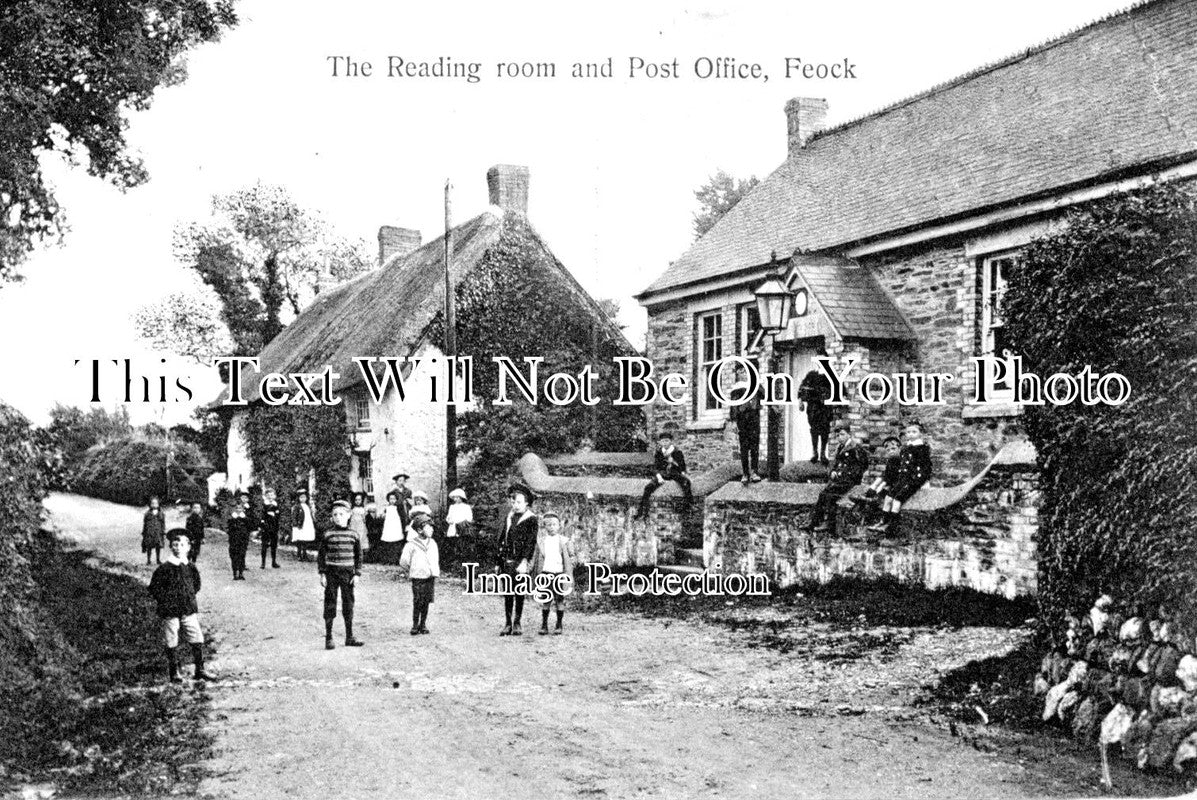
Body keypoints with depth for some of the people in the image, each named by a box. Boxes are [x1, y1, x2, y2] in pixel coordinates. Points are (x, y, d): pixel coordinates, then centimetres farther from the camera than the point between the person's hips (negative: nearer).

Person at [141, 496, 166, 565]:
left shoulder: (161, 513, 6)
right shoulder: (148, 513, 3)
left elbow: (163, 524, 7)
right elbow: (144, 523, 7)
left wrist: (164, 533, 3)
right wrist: (143, 533, 4)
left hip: (158, 532, 1)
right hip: (149, 533, -1)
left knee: (158, 546, 1)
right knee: (149, 547, 1)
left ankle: (158, 560, 13)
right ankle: (148, 560, 10)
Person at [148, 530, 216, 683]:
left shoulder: (191, 568, 5)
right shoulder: (164, 569, -8)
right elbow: (153, 589, -3)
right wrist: (166, 601, -6)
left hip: (189, 610, 4)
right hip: (170, 612, -3)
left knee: (197, 639, 1)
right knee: (171, 643, 3)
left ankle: (200, 671, 11)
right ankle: (174, 673, 15)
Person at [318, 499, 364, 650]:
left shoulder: (353, 535, 3)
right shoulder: (328, 535, -2)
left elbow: (359, 556, 7)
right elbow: (321, 555, 1)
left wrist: (357, 574, 0)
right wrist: (322, 574, -5)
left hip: (348, 573, 2)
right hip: (331, 572, -2)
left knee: (348, 605, 8)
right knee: (330, 605, 1)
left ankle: (349, 637, 18)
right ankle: (328, 638, 9)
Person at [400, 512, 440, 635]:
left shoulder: (432, 543, 10)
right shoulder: (411, 545, -7)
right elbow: (403, 562, 0)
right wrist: (409, 572, 10)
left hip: (430, 578, 4)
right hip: (418, 578, -4)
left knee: (426, 602, 6)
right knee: (417, 602, -4)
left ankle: (423, 625, 16)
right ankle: (415, 625, 6)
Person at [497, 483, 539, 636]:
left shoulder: (532, 520, -1)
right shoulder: (509, 518, 16)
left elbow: (530, 543, -9)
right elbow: (501, 540, 17)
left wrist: (524, 562, -18)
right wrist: (499, 562, 13)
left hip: (520, 562, -5)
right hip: (507, 561, 5)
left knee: (519, 593, 0)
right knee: (507, 593, 4)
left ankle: (517, 624, 8)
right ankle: (508, 624, 10)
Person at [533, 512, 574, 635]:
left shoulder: (563, 541, 5)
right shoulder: (541, 541, 7)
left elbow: (571, 556, 8)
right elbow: (536, 559, 10)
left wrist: (569, 573, 0)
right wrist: (535, 574, 6)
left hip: (559, 574, 0)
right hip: (545, 573, 0)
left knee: (560, 600, 3)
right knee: (545, 600, 2)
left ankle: (559, 625, 12)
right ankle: (544, 625, 9)